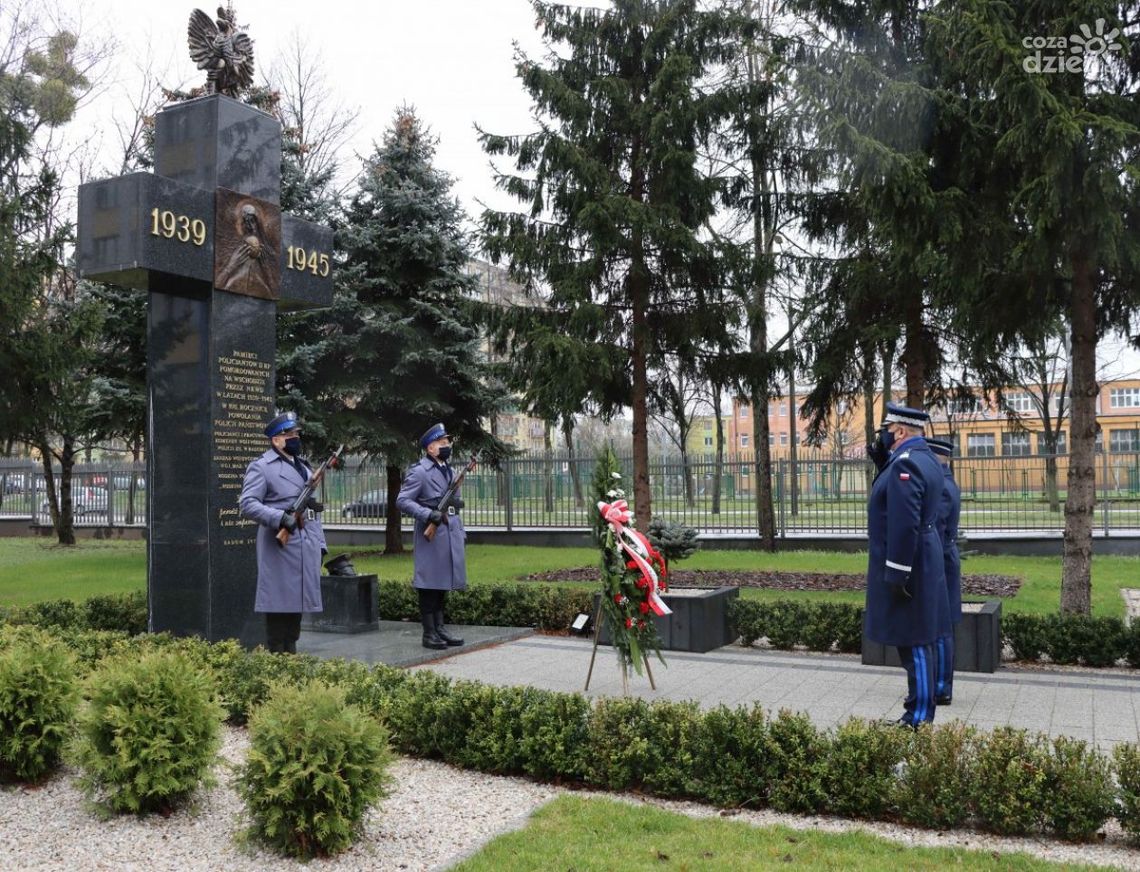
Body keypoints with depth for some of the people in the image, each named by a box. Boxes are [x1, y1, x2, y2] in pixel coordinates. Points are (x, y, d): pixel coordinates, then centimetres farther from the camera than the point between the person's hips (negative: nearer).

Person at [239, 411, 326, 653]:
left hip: (306, 546, 7)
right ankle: (276, 657, 4)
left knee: (299, 600, 10)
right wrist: (280, 518, -24)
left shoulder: (304, 466, 21)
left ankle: (291, 652, 19)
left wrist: (320, 543, 16)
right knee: (279, 603, -3)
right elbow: (247, 504, -13)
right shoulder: (261, 467, -3)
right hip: (281, 546, -7)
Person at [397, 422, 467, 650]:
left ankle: (440, 628, 20)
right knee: (430, 583, -2)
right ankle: (429, 633, 4)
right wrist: (428, 514, -22)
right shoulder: (419, 471, -8)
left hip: (451, 534, 8)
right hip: (431, 535, -8)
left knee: (444, 582, 12)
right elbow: (402, 501, -13)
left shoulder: (450, 471, 17)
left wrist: (462, 532, 18)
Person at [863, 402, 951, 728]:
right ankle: (918, 709, 24)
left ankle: (919, 718, 4)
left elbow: (904, 524, -25)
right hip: (924, 562, 10)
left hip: (906, 566, -10)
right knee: (917, 639, 15)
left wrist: (896, 575, -23)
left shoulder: (905, 463, -19)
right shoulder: (926, 459, 14)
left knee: (913, 640, -3)